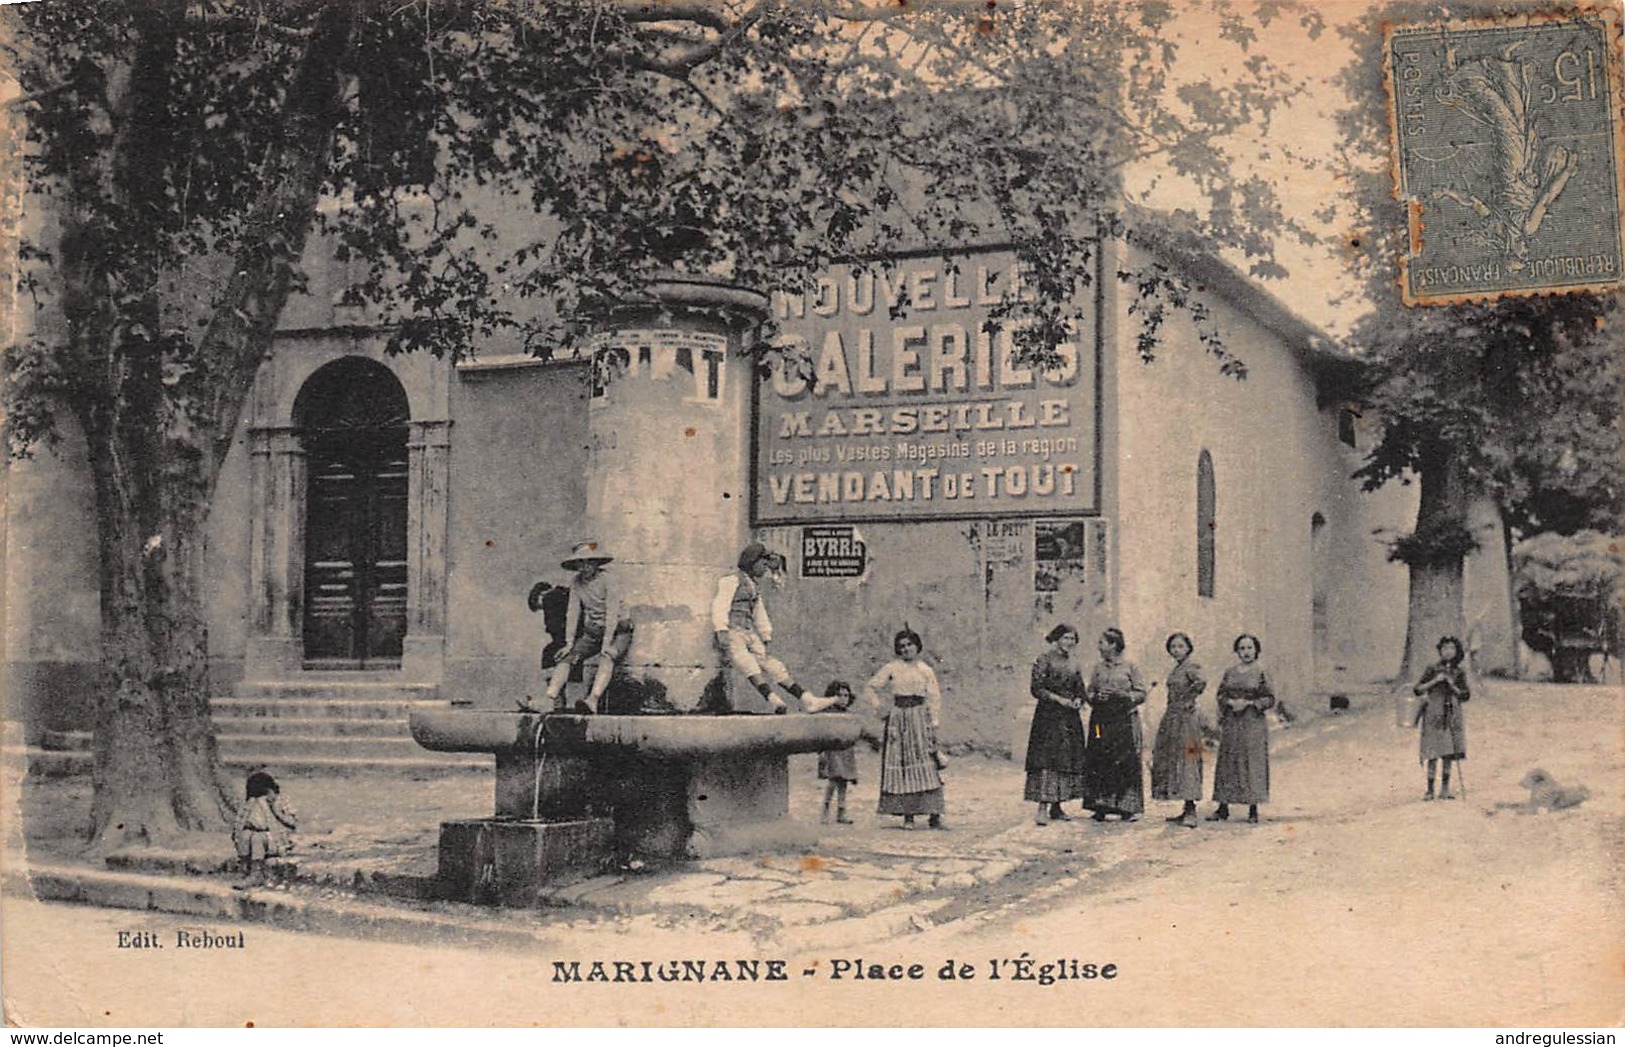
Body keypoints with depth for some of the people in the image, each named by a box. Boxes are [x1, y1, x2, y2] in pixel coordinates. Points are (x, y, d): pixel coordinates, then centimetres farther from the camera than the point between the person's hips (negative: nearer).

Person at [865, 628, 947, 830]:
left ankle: (934, 816, -8)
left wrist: (934, 723, -3)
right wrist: (878, 708, 0)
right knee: (900, 766, -2)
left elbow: (934, 698, 6)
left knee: (927, 766, -7)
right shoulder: (891, 668, 6)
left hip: (920, 718, 0)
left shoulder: (925, 670, 9)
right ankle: (908, 817, 2)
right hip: (898, 719, 0)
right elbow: (870, 688, 9)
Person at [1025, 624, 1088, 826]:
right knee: (1046, 760, -12)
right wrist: (1059, 699, -17)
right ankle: (1043, 807, -16)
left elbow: (1080, 691, 20)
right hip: (1048, 716, -6)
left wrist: (1077, 701, -3)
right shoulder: (1044, 660, -2)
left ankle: (1056, 806, 11)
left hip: (1070, 718, 6)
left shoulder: (1074, 665, 16)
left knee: (1067, 760, 4)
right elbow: (1036, 688, -9)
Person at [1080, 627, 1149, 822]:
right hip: (1101, 720, 3)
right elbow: (1090, 692, 17)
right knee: (1099, 763, -2)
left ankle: (1126, 808, 0)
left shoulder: (1130, 667, 1)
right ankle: (1100, 807, 2)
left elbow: (1141, 694, 1)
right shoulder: (1098, 667, 12)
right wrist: (1096, 697, -5)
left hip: (1124, 720, -3)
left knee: (1125, 762, -6)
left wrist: (1121, 695, -13)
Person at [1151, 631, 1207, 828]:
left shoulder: (1191, 667, -10)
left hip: (1185, 718, -9)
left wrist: (1188, 700, -19)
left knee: (1185, 760, -11)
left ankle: (1191, 812, -12)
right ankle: (1187, 811, 13)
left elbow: (1201, 681, -29)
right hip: (1172, 718, 9)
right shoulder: (1175, 669, 16)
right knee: (1170, 761, 9)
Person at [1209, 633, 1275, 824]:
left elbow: (1270, 698, -3)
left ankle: (1253, 810, 2)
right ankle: (1223, 807, 8)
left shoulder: (1261, 673, 0)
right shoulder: (1229, 672, 10)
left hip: (1253, 724, -3)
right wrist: (1231, 702, -10)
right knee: (1227, 763, 3)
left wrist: (1249, 703, -14)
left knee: (1252, 763, -4)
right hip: (1231, 723, 3)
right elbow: (1221, 695, 10)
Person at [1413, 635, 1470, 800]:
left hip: (1452, 714, 3)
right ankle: (1430, 790, -2)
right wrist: (1435, 681, -12)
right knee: (1434, 754, -6)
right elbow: (1417, 689, -2)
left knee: (1449, 753, 3)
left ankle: (1445, 789, 10)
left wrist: (1452, 686, -8)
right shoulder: (1433, 669, 1)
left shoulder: (1459, 672, 7)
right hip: (1434, 714, -3)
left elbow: (1465, 695, 6)